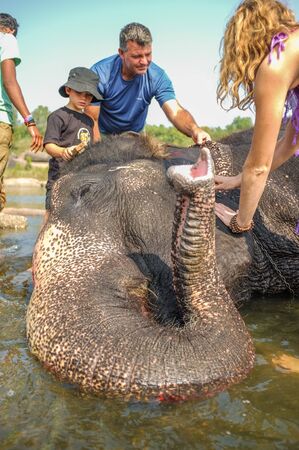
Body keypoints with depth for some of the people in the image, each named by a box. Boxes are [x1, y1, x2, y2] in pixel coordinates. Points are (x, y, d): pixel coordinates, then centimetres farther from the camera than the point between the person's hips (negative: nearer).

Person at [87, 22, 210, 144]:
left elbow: (176, 112, -25)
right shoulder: (100, 74, -22)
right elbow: (91, 121, -20)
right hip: (102, 137, -3)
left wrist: (194, 130, -46)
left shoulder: (157, 77, -16)